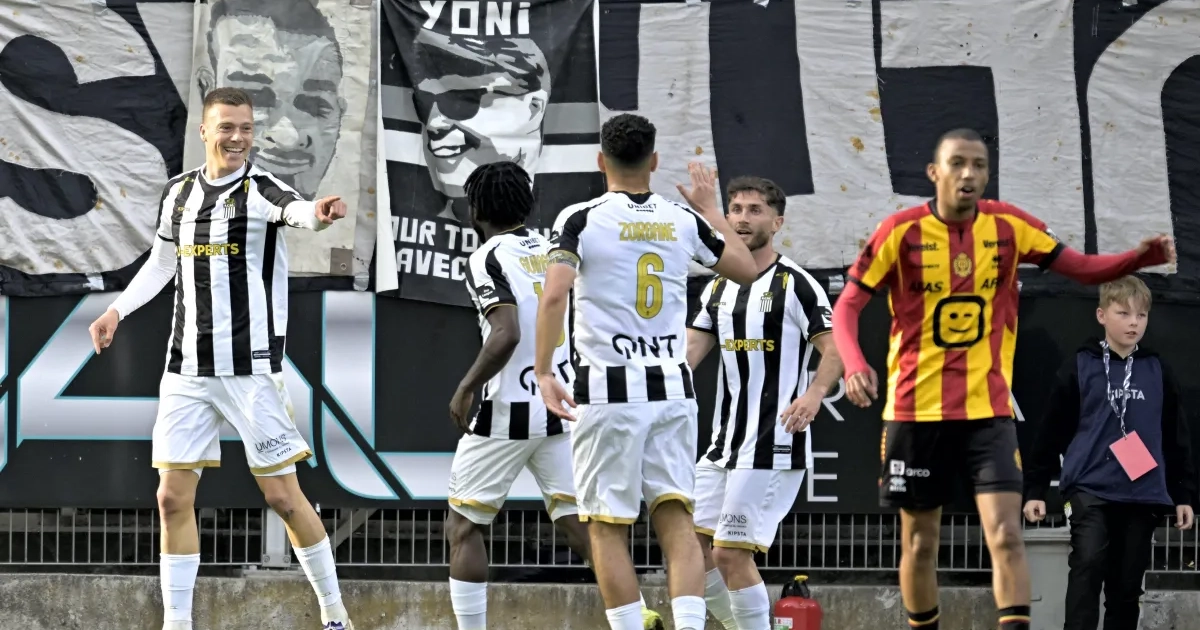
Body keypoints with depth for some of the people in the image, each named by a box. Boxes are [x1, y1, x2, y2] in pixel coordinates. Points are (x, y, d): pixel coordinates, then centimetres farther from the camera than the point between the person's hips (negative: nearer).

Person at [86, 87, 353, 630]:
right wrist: (118, 310, 8)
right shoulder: (179, 192, 7)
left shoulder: (262, 189, -9)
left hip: (252, 367, -5)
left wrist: (316, 214, -57)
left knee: (282, 495, -2)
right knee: (173, 498, 2)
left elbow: (294, 209, -34)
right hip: (187, 370, 5)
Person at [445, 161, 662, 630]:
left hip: (511, 411, -6)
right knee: (577, 521, 5)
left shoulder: (488, 259, -11)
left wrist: (465, 389, -13)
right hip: (564, 407, 6)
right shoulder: (554, 250, 10)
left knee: (463, 526, 7)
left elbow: (506, 335, -23)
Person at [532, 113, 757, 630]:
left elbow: (554, 296, -18)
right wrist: (710, 207, 33)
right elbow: (746, 269, 21)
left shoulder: (583, 220, -6)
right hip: (672, 388, 4)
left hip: (609, 391, -3)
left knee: (607, 527, 4)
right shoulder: (684, 222, 6)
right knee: (675, 519, 3)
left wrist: (543, 373, -10)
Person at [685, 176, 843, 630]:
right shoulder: (719, 288, 14)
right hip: (725, 441, 8)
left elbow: (835, 348, -14)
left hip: (772, 444, -8)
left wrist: (813, 396, -30)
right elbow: (686, 354, 15)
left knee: (731, 553, -11)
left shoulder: (795, 283, -7)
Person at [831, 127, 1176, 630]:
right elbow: (848, 305, -5)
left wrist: (1142, 257, -16)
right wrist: (854, 365, -24)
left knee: (1006, 534, -13)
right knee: (919, 543, 9)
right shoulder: (902, 231, -7)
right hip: (916, 409, -1)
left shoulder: (1007, 225, -1)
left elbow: (1083, 268, 3)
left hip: (988, 409, 1)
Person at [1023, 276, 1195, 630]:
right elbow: (1051, 433, 4)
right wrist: (1035, 489, 2)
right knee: (1088, 565, -20)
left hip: (1143, 495, 3)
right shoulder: (1079, 368, 2)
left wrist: (1184, 495, 12)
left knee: (1128, 584, 5)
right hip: (1090, 490, -3)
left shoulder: (1157, 372, 10)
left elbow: (1177, 439, 15)